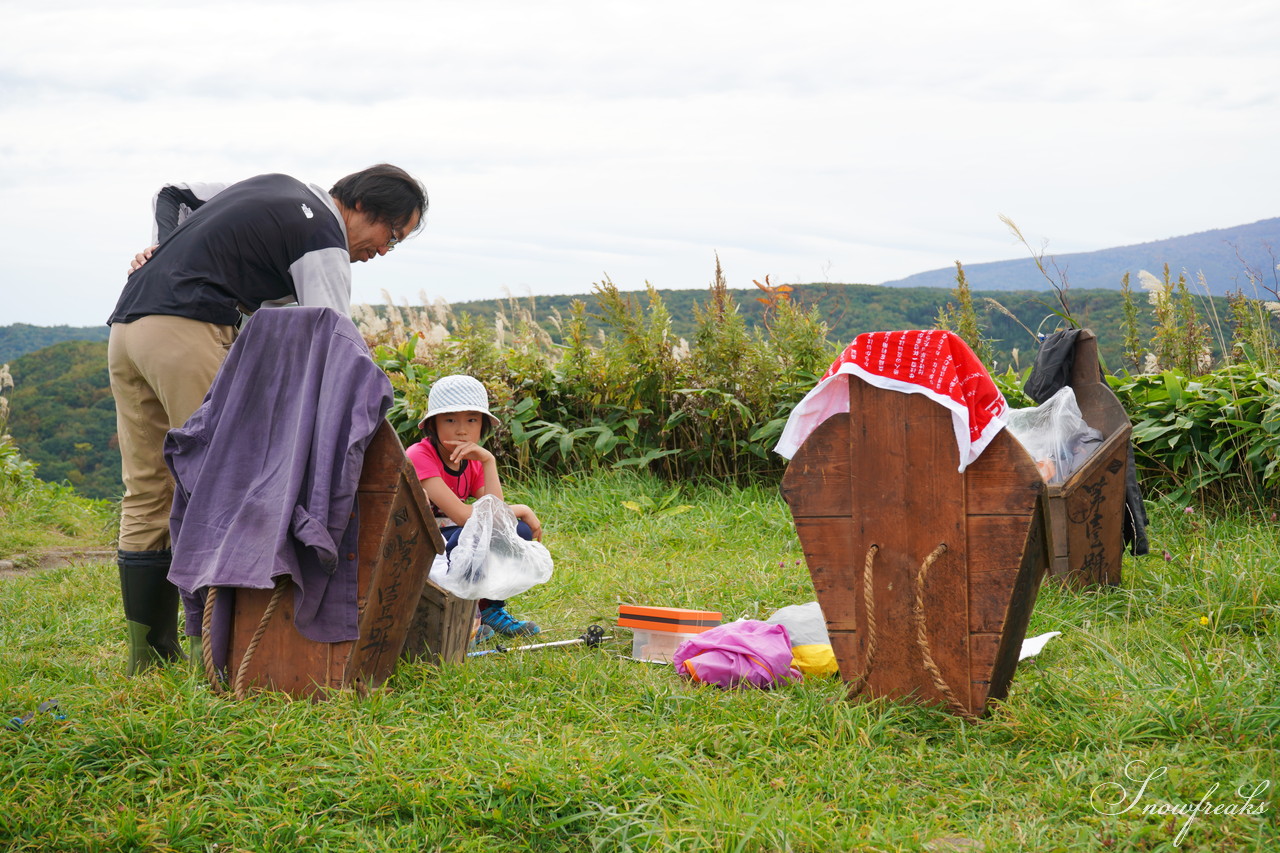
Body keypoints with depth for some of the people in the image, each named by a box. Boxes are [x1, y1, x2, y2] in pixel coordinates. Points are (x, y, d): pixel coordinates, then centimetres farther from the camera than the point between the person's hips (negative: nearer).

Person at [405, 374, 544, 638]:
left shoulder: (473, 462, 4)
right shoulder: (420, 456, -19)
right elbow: (463, 516, -26)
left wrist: (488, 461, -16)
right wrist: (521, 510, -15)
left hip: (451, 546, 7)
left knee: (518, 531, -8)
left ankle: (490, 608, 7)